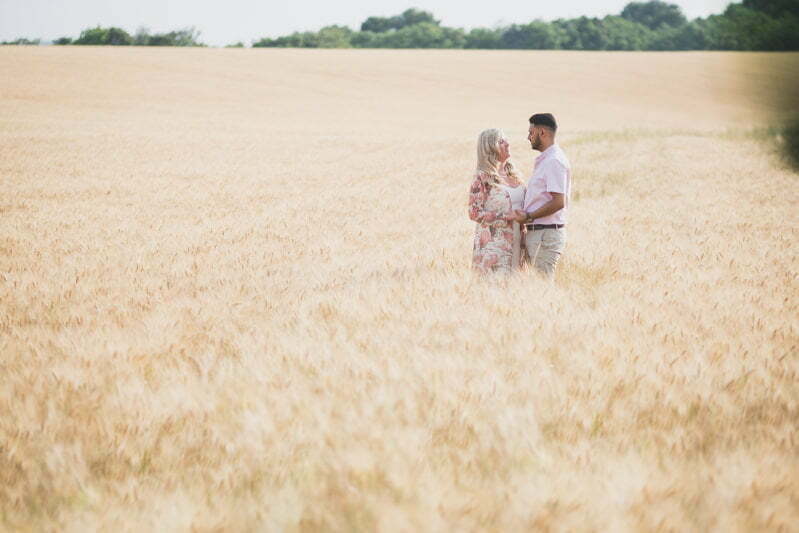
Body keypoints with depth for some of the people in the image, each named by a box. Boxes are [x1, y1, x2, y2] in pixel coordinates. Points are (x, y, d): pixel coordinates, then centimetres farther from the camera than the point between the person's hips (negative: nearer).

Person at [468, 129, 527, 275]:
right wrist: (508, 216, -17)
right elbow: (474, 213, -12)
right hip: (493, 243, -6)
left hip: (514, 240, 6)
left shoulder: (512, 174, 13)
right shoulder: (482, 177, -7)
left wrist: (524, 216, 4)